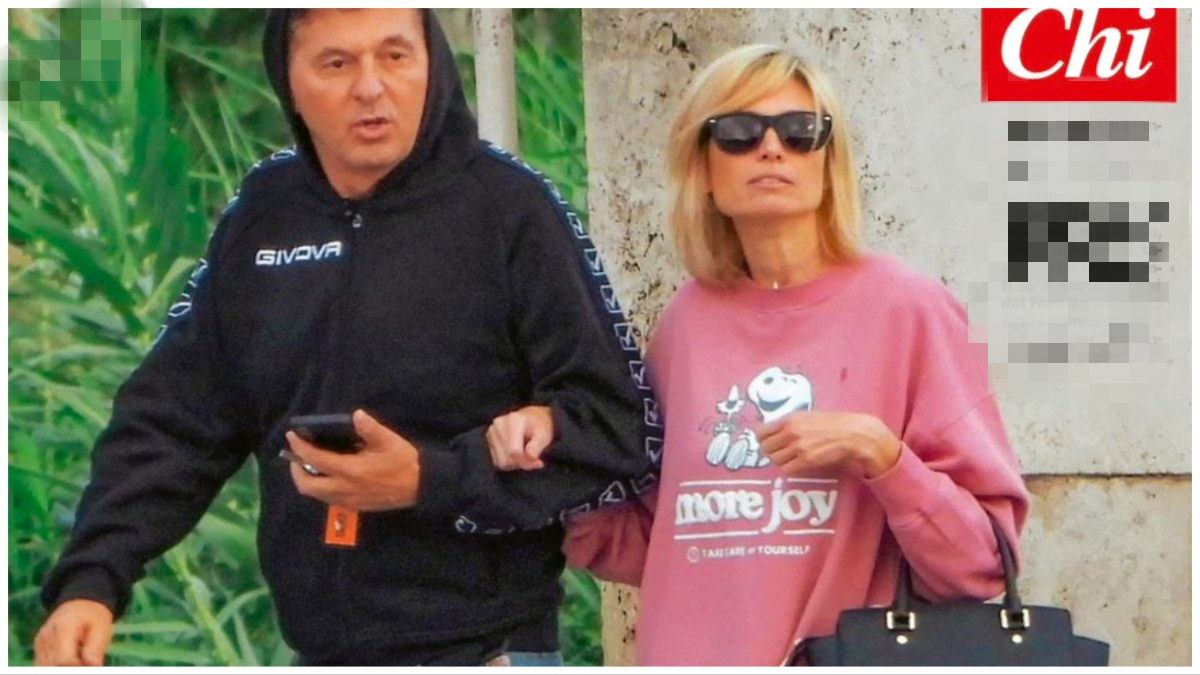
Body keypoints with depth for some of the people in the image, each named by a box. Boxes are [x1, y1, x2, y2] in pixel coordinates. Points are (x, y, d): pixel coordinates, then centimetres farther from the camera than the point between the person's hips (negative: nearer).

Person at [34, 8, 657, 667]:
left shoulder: (511, 208, -8)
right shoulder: (260, 216, 6)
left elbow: (617, 421, -9)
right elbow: (172, 421, 8)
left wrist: (432, 482, -20)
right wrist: (92, 580, -5)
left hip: (482, 650, -4)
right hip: (315, 648, 5)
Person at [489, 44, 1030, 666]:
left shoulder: (907, 308, -9)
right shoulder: (686, 322, 2)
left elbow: (984, 563, -10)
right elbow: (656, 549, 10)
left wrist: (875, 452, -22)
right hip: (688, 653, 4)